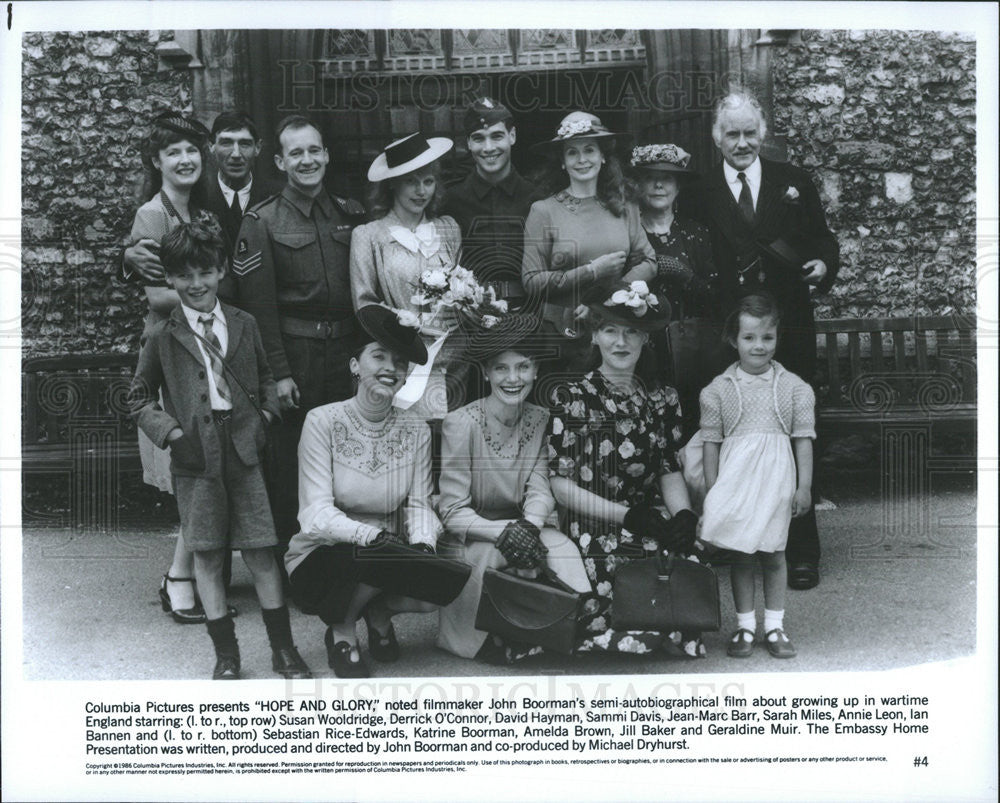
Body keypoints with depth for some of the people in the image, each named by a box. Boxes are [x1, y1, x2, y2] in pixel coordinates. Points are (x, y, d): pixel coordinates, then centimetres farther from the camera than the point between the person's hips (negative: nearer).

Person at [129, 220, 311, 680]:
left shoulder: (244, 325, 9)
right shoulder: (163, 337, 3)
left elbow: (264, 378, 21)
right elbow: (141, 398, 8)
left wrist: (265, 417, 5)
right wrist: (173, 435, -5)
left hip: (243, 450, 1)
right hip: (196, 456, -1)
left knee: (260, 551, 1)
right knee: (207, 556, 5)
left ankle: (283, 648, 12)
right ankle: (226, 654, 15)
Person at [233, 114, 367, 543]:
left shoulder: (350, 214, 11)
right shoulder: (261, 222, -3)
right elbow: (258, 303, -7)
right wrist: (278, 372, -13)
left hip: (346, 351, 4)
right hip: (293, 352, -4)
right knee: (289, 464, 1)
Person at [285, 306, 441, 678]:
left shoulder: (416, 430, -1)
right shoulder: (323, 421, -12)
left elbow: (418, 504, -2)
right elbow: (316, 513, -19)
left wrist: (423, 544, -25)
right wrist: (369, 535, -37)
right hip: (320, 560, -3)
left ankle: (378, 612, 11)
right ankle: (341, 630, 0)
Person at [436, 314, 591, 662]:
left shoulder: (539, 419, 1)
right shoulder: (460, 424, -15)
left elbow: (539, 491, 0)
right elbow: (453, 512, -15)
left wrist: (529, 525, -24)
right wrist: (502, 532, -32)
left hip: (516, 526, 4)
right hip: (463, 540, -4)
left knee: (561, 546, -25)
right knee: (486, 553, -35)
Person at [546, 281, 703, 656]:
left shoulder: (661, 399, 14)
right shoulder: (572, 397, 0)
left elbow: (670, 471, 12)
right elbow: (561, 485, -4)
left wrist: (683, 515, -10)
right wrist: (627, 515, -13)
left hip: (651, 525, 4)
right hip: (593, 531, -4)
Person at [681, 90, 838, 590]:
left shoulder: (795, 184, 11)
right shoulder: (701, 196, 7)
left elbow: (822, 241, 11)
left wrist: (823, 263, -10)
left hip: (789, 332, 1)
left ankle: (801, 552, 11)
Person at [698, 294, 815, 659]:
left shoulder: (794, 387, 3)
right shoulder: (719, 389, 2)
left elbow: (803, 439, 4)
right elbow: (711, 443, 4)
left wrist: (804, 486, 0)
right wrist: (712, 490, 0)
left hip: (776, 480, 0)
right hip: (735, 478, 0)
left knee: (773, 554, 8)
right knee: (740, 555, 6)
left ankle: (774, 625, 19)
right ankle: (744, 625, 17)